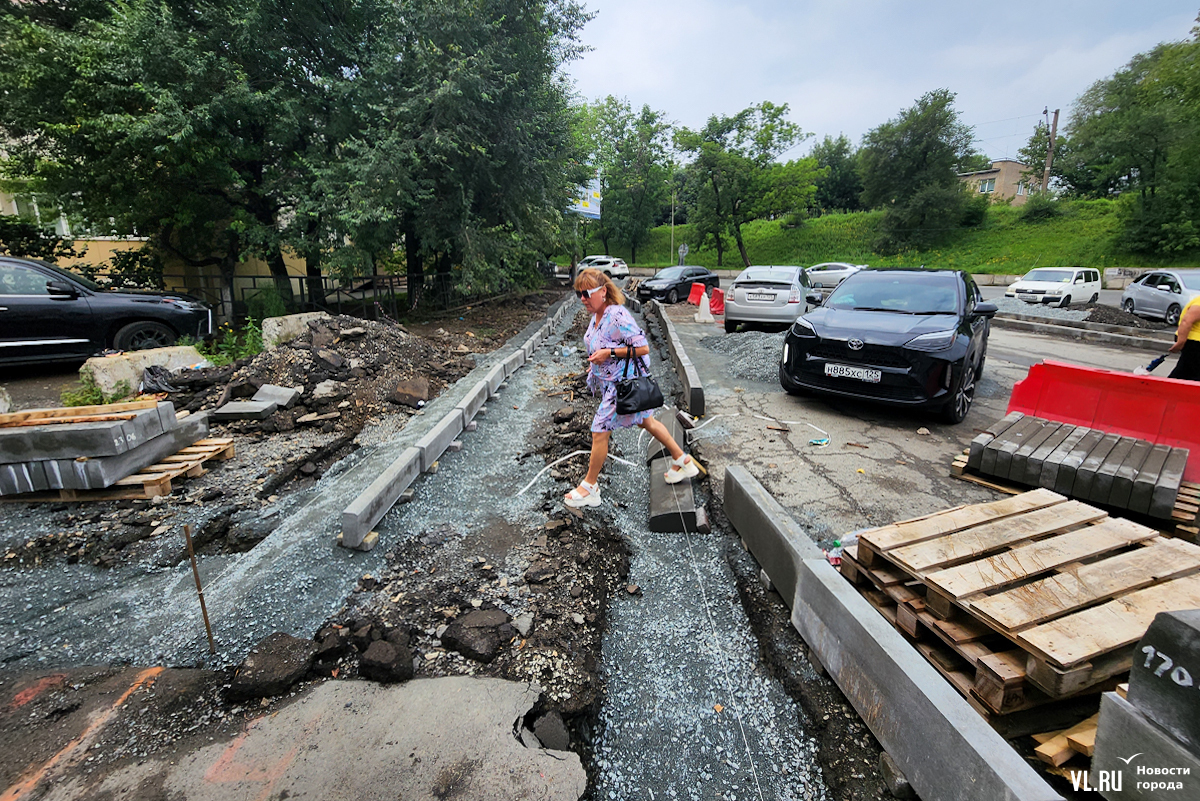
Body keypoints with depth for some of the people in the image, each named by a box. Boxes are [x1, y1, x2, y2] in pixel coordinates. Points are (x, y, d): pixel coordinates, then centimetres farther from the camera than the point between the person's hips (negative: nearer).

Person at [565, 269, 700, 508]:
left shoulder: (618, 316, -26)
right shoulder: (596, 315, 4)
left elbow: (643, 348, -26)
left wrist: (609, 353, -27)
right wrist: (596, 362, 8)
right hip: (609, 381, 10)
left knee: (599, 432, -2)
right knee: (647, 422, 20)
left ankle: (589, 487, 17)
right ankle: (683, 461, 36)